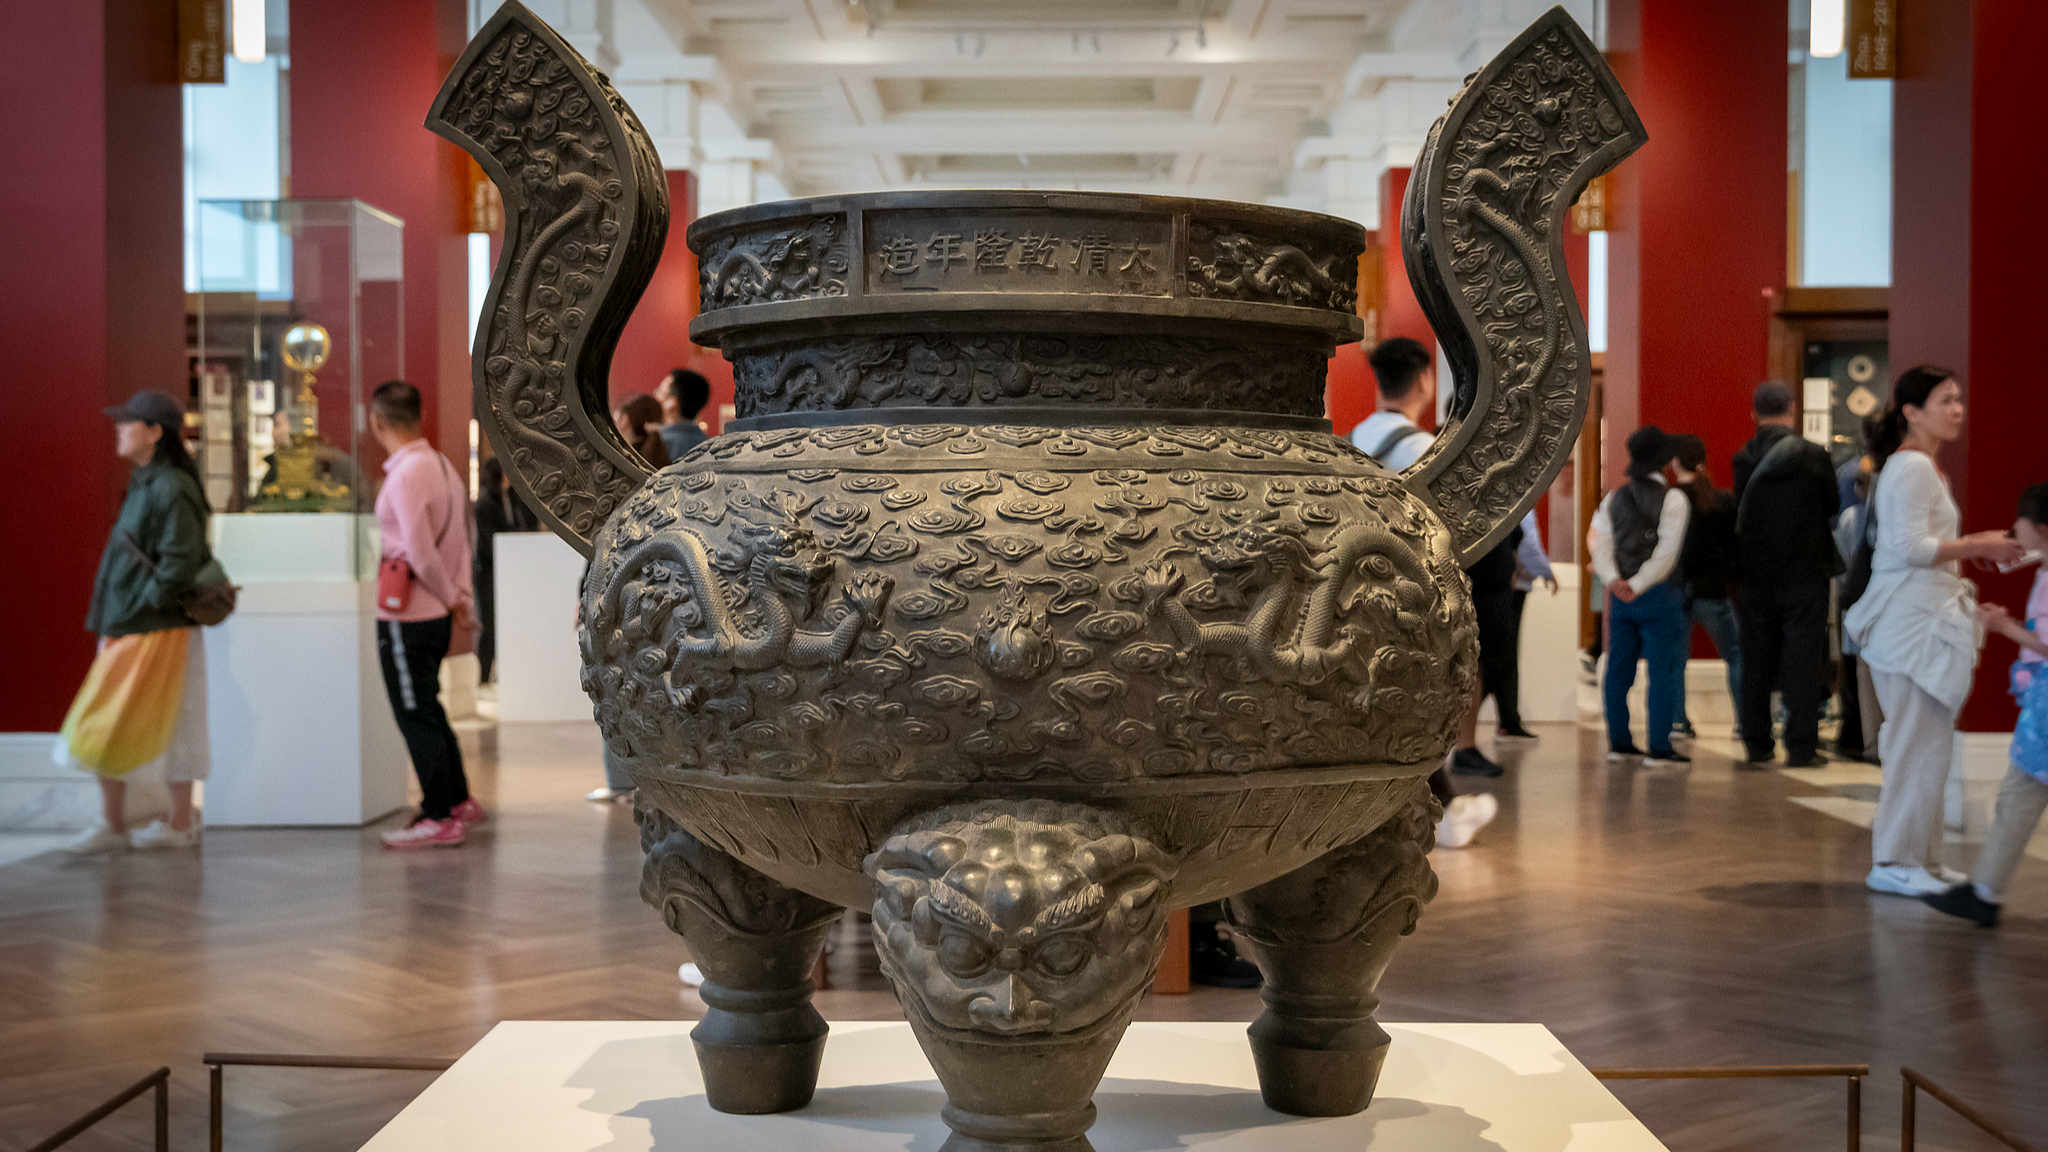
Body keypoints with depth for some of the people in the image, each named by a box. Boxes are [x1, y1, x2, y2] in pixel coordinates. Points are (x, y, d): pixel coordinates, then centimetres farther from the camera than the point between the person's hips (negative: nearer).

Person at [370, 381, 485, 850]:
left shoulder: (406, 473, -18)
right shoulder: (441, 465, 10)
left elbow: (421, 552, -20)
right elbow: (460, 541, 11)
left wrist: (453, 600, -7)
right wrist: (463, 602, 10)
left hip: (407, 614, -9)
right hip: (435, 613, 9)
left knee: (417, 716, 1)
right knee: (426, 711, 19)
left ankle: (441, 818, 7)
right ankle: (460, 802, 27)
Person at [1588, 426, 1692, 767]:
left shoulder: (1614, 498, 9)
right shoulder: (1673, 499, -6)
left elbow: (1599, 542, -2)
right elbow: (1667, 551, -15)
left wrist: (1614, 580, -11)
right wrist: (1637, 585, -14)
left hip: (1621, 595, 5)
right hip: (1660, 597, -5)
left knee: (1619, 668, 10)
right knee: (1664, 671, -2)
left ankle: (1619, 741, 15)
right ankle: (1659, 748, -4)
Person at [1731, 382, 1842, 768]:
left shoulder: (1742, 460, -3)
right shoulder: (1813, 454, -9)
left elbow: (1738, 515, 3)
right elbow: (1833, 505, 3)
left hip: (1755, 574, 3)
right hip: (1805, 572, -2)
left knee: (1756, 660, 9)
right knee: (1803, 658, 2)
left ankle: (1757, 745, 12)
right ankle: (1801, 747, 2)